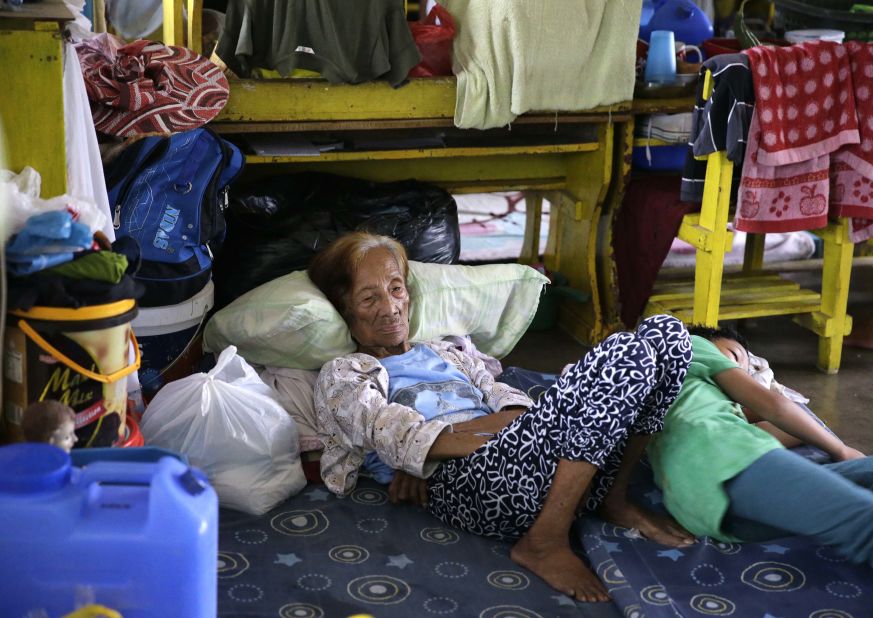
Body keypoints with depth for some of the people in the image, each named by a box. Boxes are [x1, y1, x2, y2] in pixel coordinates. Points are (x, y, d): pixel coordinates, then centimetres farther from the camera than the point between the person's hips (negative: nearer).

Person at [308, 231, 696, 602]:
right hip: (466, 481, -7)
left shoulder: (446, 354, 34)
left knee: (665, 331, -4)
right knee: (628, 353, -25)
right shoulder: (341, 375, 15)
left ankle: (613, 500, 0)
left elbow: (511, 403, 19)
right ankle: (545, 541, -22)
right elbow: (397, 436, -4)